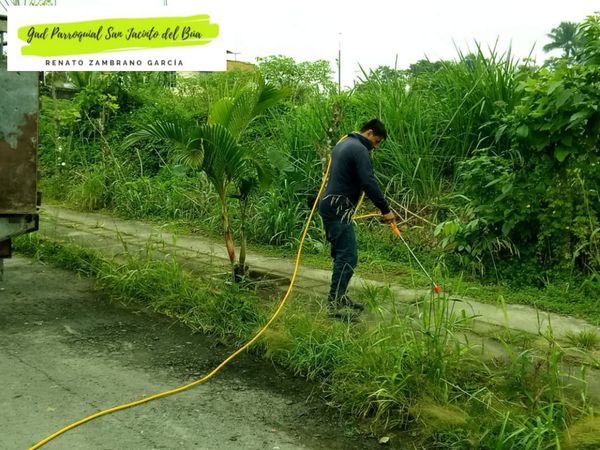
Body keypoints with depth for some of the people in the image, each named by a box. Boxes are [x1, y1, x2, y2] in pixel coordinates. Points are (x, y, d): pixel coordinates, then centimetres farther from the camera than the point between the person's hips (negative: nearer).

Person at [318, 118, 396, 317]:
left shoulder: (343, 144, 20)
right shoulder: (359, 150, -12)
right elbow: (369, 183, -19)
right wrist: (385, 209, -13)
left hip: (330, 206, 11)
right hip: (339, 210, -11)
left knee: (341, 255, 15)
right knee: (348, 257, -10)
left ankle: (339, 298, 21)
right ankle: (334, 305, -12)